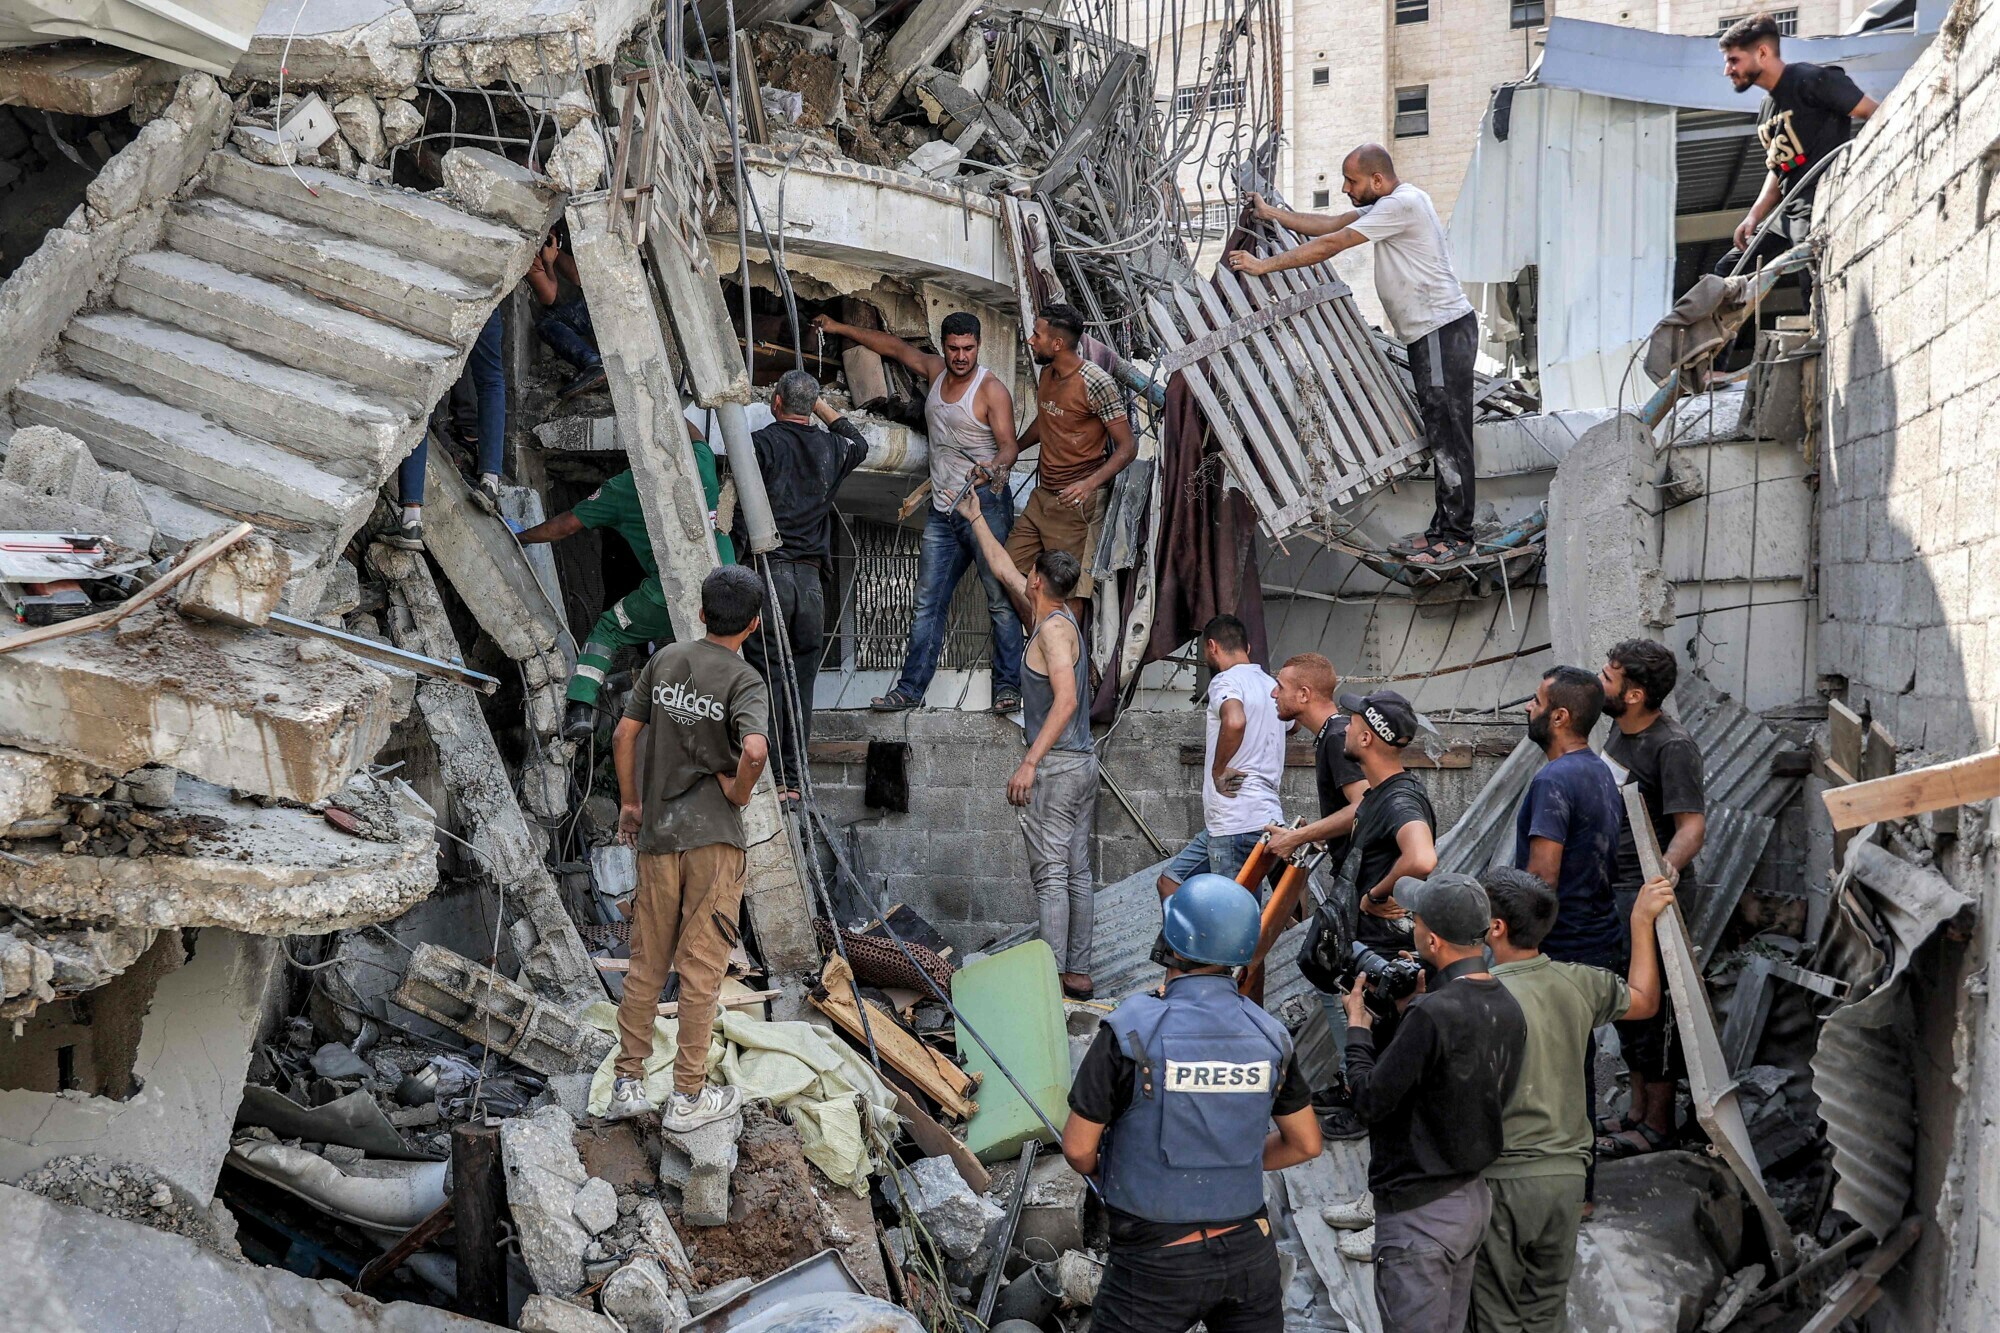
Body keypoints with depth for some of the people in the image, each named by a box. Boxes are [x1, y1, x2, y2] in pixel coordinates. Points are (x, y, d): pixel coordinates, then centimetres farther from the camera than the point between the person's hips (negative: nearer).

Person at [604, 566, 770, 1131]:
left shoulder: (665, 660, 6)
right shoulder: (746, 682, -10)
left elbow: (624, 735, 7)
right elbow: (755, 750, -28)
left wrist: (629, 802, 19)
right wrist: (740, 790, -8)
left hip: (657, 832, 5)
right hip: (714, 836, -4)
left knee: (647, 962, 13)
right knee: (701, 967, 3)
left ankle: (628, 1083, 19)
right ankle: (688, 1096, 9)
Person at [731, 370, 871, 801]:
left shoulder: (762, 443, -4)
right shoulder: (832, 448, 11)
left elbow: (740, 509, -10)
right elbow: (858, 443, 36)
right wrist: (823, 407, 40)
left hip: (768, 573, -4)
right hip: (811, 578, 4)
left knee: (765, 676, -3)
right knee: (800, 683, 8)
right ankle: (793, 779, 10)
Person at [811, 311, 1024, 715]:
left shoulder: (992, 390, -7)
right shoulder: (936, 370, 13)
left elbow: (1009, 444, -15)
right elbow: (895, 347, 26)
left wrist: (994, 467, -37)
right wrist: (840, 329, 30)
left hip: (985, 504, -7)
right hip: (943, 510, 7)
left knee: (1001, 599, -6)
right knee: (928, 602, 4)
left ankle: (1008, 687, -1)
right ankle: (910, 688, 5)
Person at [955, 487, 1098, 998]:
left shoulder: (1054, 628, -13)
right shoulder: (1056, 618, 14)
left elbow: (1066, 700, -25)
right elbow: (1002, 569, 28)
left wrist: (1030, 763, -29)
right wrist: (975, 519, 37)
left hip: (1055, 765, -10)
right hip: (1082, 763, 10)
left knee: (1051, 874, -8)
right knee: (1077, 872, 9)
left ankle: (1051, 976, -8)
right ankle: (1078, 972, 13)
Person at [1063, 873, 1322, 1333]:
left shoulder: (1130, 1031, -17)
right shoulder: (1269, 1035, -3)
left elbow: (1078, 1147, -10)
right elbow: (1306, 1144, 8)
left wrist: (1103, 1175, 12)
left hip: (1156, 1262, -4)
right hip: (1249, 1252, 4)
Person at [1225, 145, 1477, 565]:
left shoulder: (1401, 204, -16)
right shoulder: (1389, 204, 17)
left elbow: (1329, 245, -17)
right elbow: (1330, 224, 19)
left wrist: (1264, 265, -13)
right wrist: (1272, 213, 18)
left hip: (1444, 330, -11)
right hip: (1430, 333, 11)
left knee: (1448, 435, -7)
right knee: (1440, 435, 12)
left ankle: (1456, 535, -4)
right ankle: (1443, 530, 16)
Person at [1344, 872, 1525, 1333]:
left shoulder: (1433, 1014, -26)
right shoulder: (1507, 1009, 2)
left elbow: (1371, 1100, -19)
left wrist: (1358, 1026, -4)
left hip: (1420, 1212, -9)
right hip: (1474, 1197, 9)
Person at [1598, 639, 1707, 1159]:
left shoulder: (1672, 747, -21)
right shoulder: (1620, 729, 6)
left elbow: (1692, 824, -28)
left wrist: (1669, 867, -46)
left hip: (1647, 893, -9)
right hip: (1612, 888, 9)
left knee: (1648, 1005, -2)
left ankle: (1658, 1125, 10)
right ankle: (1638, 1112, 28)